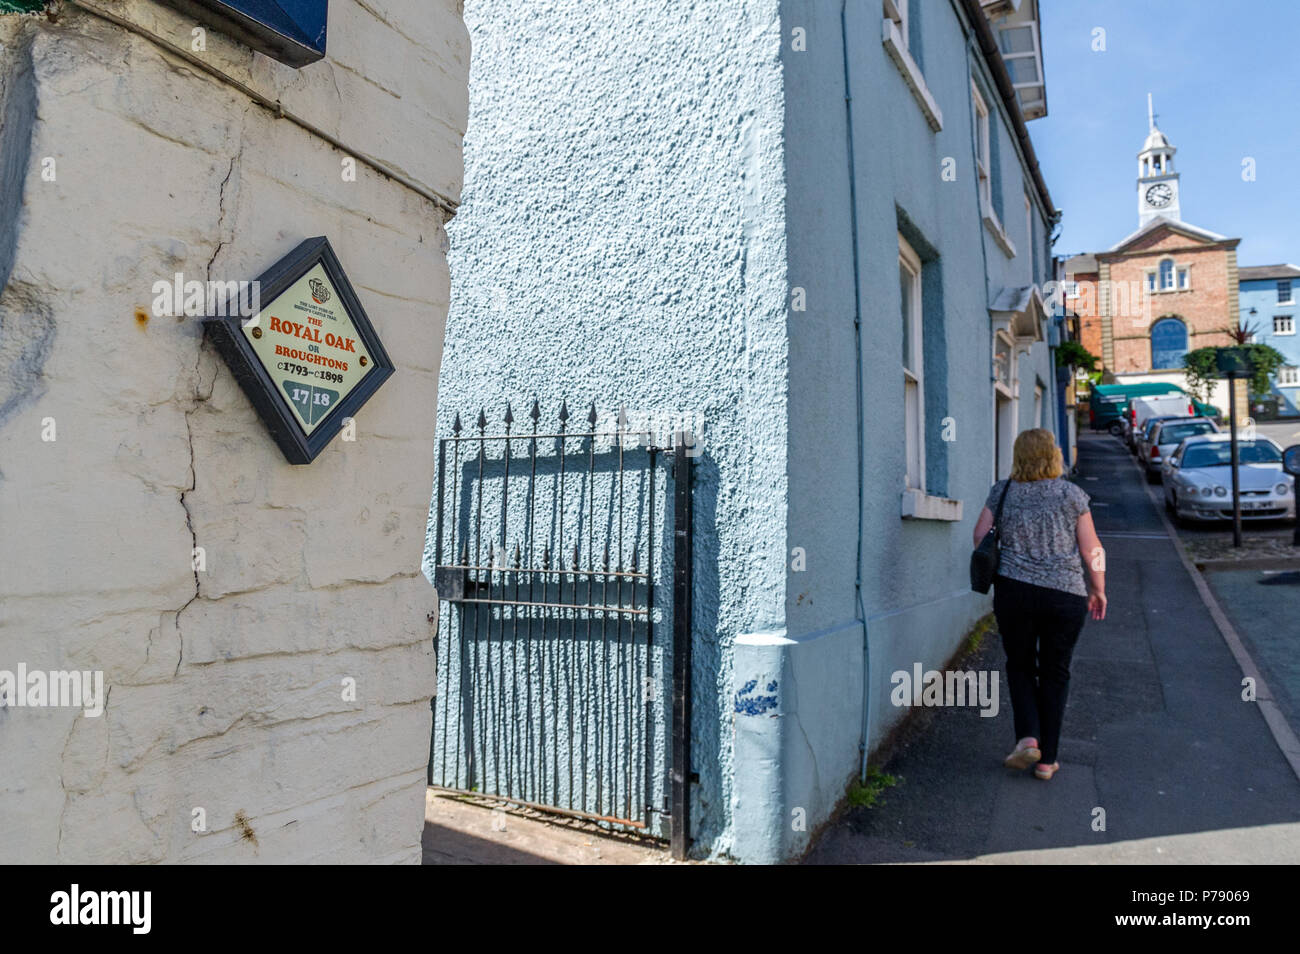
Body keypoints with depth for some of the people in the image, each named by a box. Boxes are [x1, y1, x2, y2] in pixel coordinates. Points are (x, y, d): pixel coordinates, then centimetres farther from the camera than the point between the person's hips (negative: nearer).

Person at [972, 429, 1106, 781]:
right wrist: (1098, 590, 12)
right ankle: (1047, 759, 15)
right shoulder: (1072, 494, 0)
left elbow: (980, 534, 3)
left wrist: (993, 570, 19)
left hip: (1014, 590, 1)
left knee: (1020, 666, 17)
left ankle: (1028, 737, -1)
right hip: (1066, 594, 0)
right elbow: (1090, 549, 0)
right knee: (1055, 673, 11)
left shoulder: (1002, 492, 3)